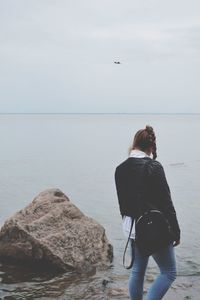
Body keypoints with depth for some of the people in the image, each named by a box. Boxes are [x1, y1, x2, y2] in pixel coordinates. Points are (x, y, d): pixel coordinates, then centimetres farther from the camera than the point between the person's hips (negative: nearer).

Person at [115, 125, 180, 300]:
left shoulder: (120, 169, 2)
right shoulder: (153, 166, -18)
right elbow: (166, 203, -16)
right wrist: (176, 231, -8)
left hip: (132, 227, 7)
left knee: (137, 271, 18)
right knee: (169, 272, 7)